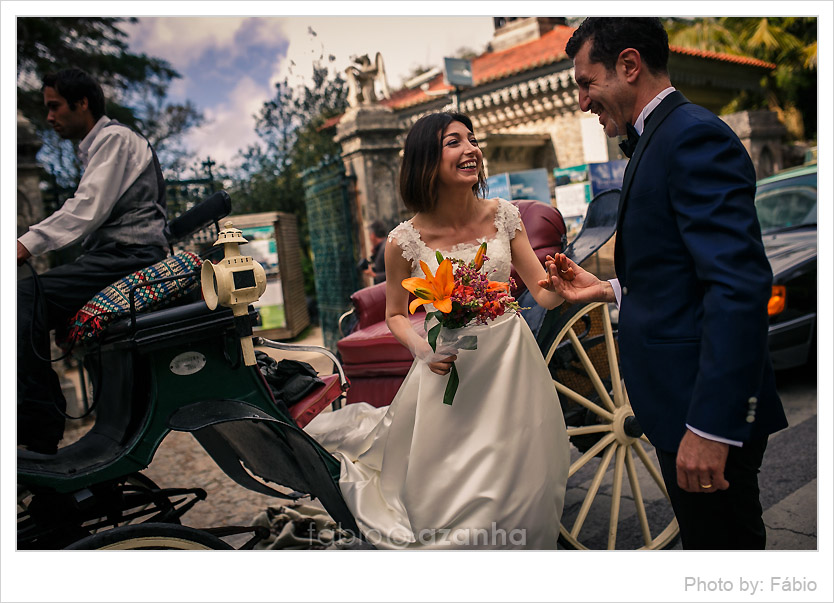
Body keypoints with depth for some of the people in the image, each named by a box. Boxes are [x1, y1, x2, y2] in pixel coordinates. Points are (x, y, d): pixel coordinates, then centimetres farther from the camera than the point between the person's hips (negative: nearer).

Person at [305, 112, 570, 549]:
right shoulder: (406, 240, -11)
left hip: (509, 364, 2)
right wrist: (421, 349, -15)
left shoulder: (503, 216, -5)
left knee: (520, 484, 11)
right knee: (448, 495, 7)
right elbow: (395, 315, 3)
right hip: (449, 367, -2)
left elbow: (543, 294, -2)